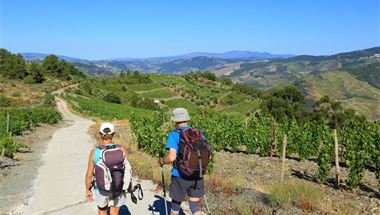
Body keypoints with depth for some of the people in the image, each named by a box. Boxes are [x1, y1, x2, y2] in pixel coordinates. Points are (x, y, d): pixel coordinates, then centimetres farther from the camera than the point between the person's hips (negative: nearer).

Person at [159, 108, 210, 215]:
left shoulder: (174, 134, -9)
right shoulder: (198, 133, 4)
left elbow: (172, 157, -19)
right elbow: (208, 156, 5)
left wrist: (162, 161, 1)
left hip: (180, 176, -3)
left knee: (176, 204, 18)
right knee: (195, 206, 9)